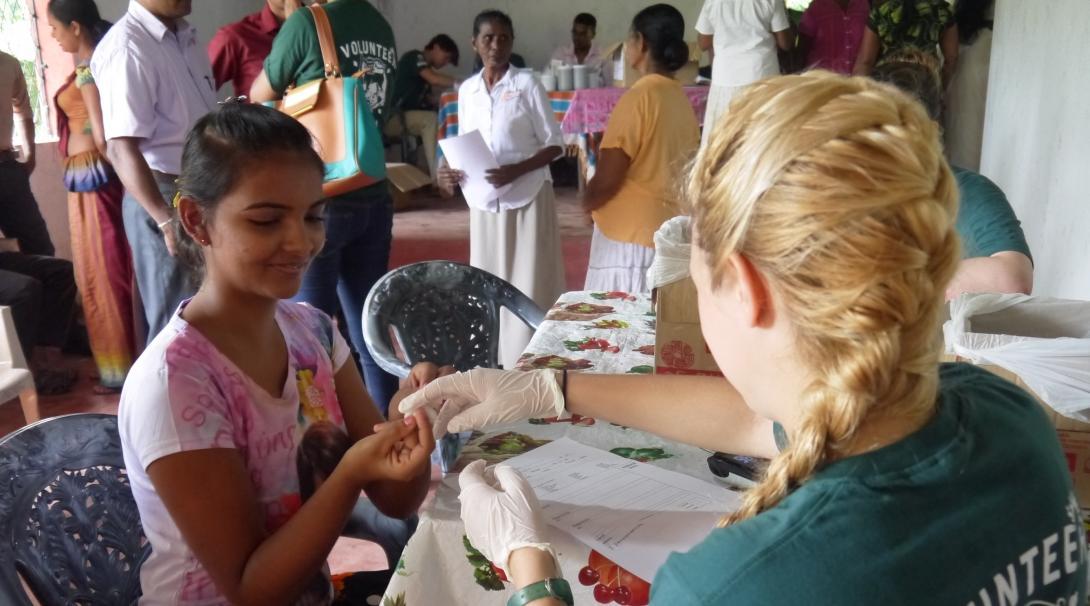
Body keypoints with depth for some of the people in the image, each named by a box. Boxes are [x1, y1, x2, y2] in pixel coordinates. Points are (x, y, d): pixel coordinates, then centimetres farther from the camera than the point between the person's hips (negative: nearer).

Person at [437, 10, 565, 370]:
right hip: (485, 202, 4)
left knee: (528, 287, -2)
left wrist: (516, 170, -19)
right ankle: (496, 364, 19)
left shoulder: (527, 84, -5)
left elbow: (555, 144, -5)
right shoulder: (467, 90, 7)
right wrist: (453, 172, -7)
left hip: (527, 198, -4)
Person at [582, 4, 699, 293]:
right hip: (669, 228, 8)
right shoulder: (679, 96, 8)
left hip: (632, 233, -8)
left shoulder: (639, 96, -15)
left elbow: (607, 180, -15)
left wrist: (587, 201, 4)